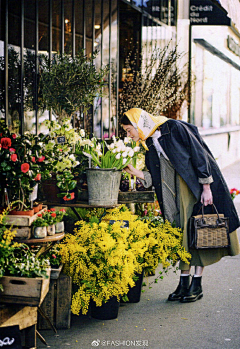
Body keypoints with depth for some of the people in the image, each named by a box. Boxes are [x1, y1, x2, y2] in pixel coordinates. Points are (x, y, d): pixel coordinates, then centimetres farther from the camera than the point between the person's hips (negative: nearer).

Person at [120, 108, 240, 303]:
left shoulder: (174, 128, -16)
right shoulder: (150, 144, 6)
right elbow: (155, 177, 6)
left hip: (198, 187, -7)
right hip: (180, 191, 7)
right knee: (183, 234, 5)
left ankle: (197, 285, 3)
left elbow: (198, 155, -17)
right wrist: (136, 173, -9)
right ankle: (184, 283, 12)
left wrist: (206, 188, -19)